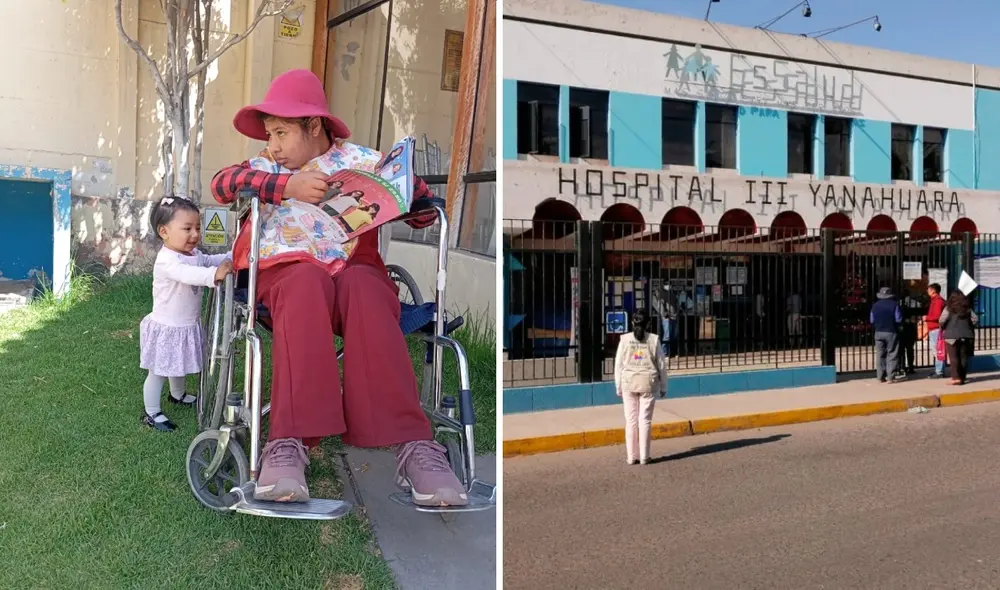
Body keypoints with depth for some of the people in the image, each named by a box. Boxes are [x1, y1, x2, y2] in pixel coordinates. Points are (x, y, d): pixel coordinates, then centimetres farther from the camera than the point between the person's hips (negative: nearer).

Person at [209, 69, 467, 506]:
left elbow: (424, 215, 12)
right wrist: (287, 186, -12)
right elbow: (222, 184, 0)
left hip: (357, 268, 0)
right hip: (290, 271, 0)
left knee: (362, 286, -37)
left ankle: (412, 448, -46)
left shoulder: (362, 160, 18)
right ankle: (288, 444, -47)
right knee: (308, 282, -37)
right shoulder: (271, 169, 22)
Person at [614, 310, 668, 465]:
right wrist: (663, 386, 11)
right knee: (645, 420, 5)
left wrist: (618, 387, 8)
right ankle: (644, 457, 8)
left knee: (631, 420, 6)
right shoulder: (653, 339, -3)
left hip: (629, 382, 0)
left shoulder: (625, 339, -3)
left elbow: (619, 364, -1)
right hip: (648, 382, 0)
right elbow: (661, 364, 1)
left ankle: (631, 457, 9)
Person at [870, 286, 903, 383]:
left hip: (879, 333, 3)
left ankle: (880, 377, 6)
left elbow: (872, 320, 6)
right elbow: (898, 319, -9)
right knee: (892, 355, 1)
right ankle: (890, 377, -3)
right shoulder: (894, 305, -6)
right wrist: (895, 325, 10)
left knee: (880, 355, 7)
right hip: (891, 332, -3)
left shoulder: (875, 305, 5)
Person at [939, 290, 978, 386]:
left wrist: (942, 328, 4)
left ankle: (956, 378, -10)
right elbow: (975, 319, 2)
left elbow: (942, 320, -14)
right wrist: (969, 327, 16)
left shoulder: (949, 308, -5)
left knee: (954, 357, -2)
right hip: (966, 335, 4)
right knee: (964, 357, 9)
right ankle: (962, 378, 10)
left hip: (952, 335, -4)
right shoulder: (967, 308, 6)